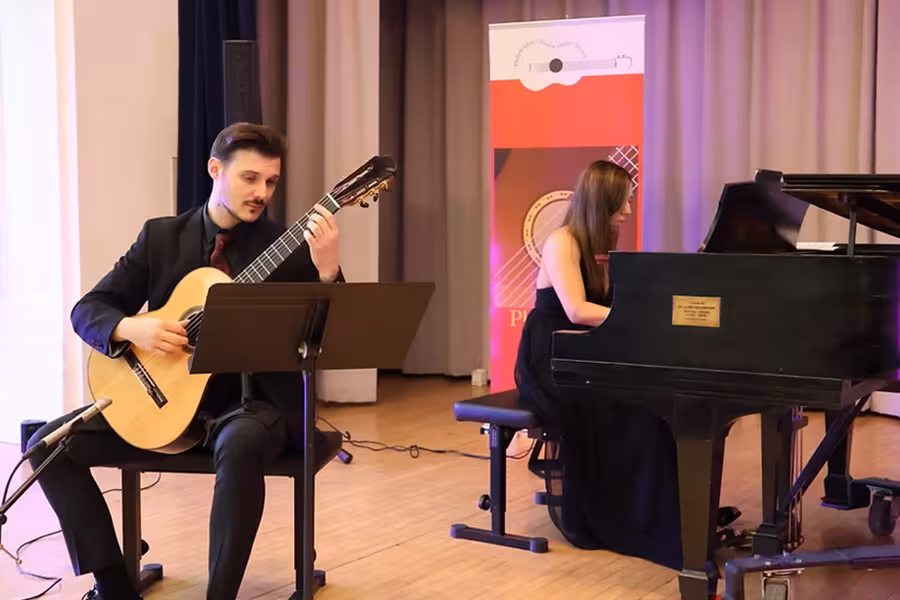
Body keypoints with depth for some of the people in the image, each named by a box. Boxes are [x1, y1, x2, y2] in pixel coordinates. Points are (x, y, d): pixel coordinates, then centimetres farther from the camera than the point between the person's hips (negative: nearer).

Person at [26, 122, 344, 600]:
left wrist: (326, 271, -30)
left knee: (241, 445, -39)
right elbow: (87, 309, 4)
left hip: (252, 397, -4)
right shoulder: (161, 236, 5)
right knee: (49, 444, -10)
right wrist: (131, 328, -19)